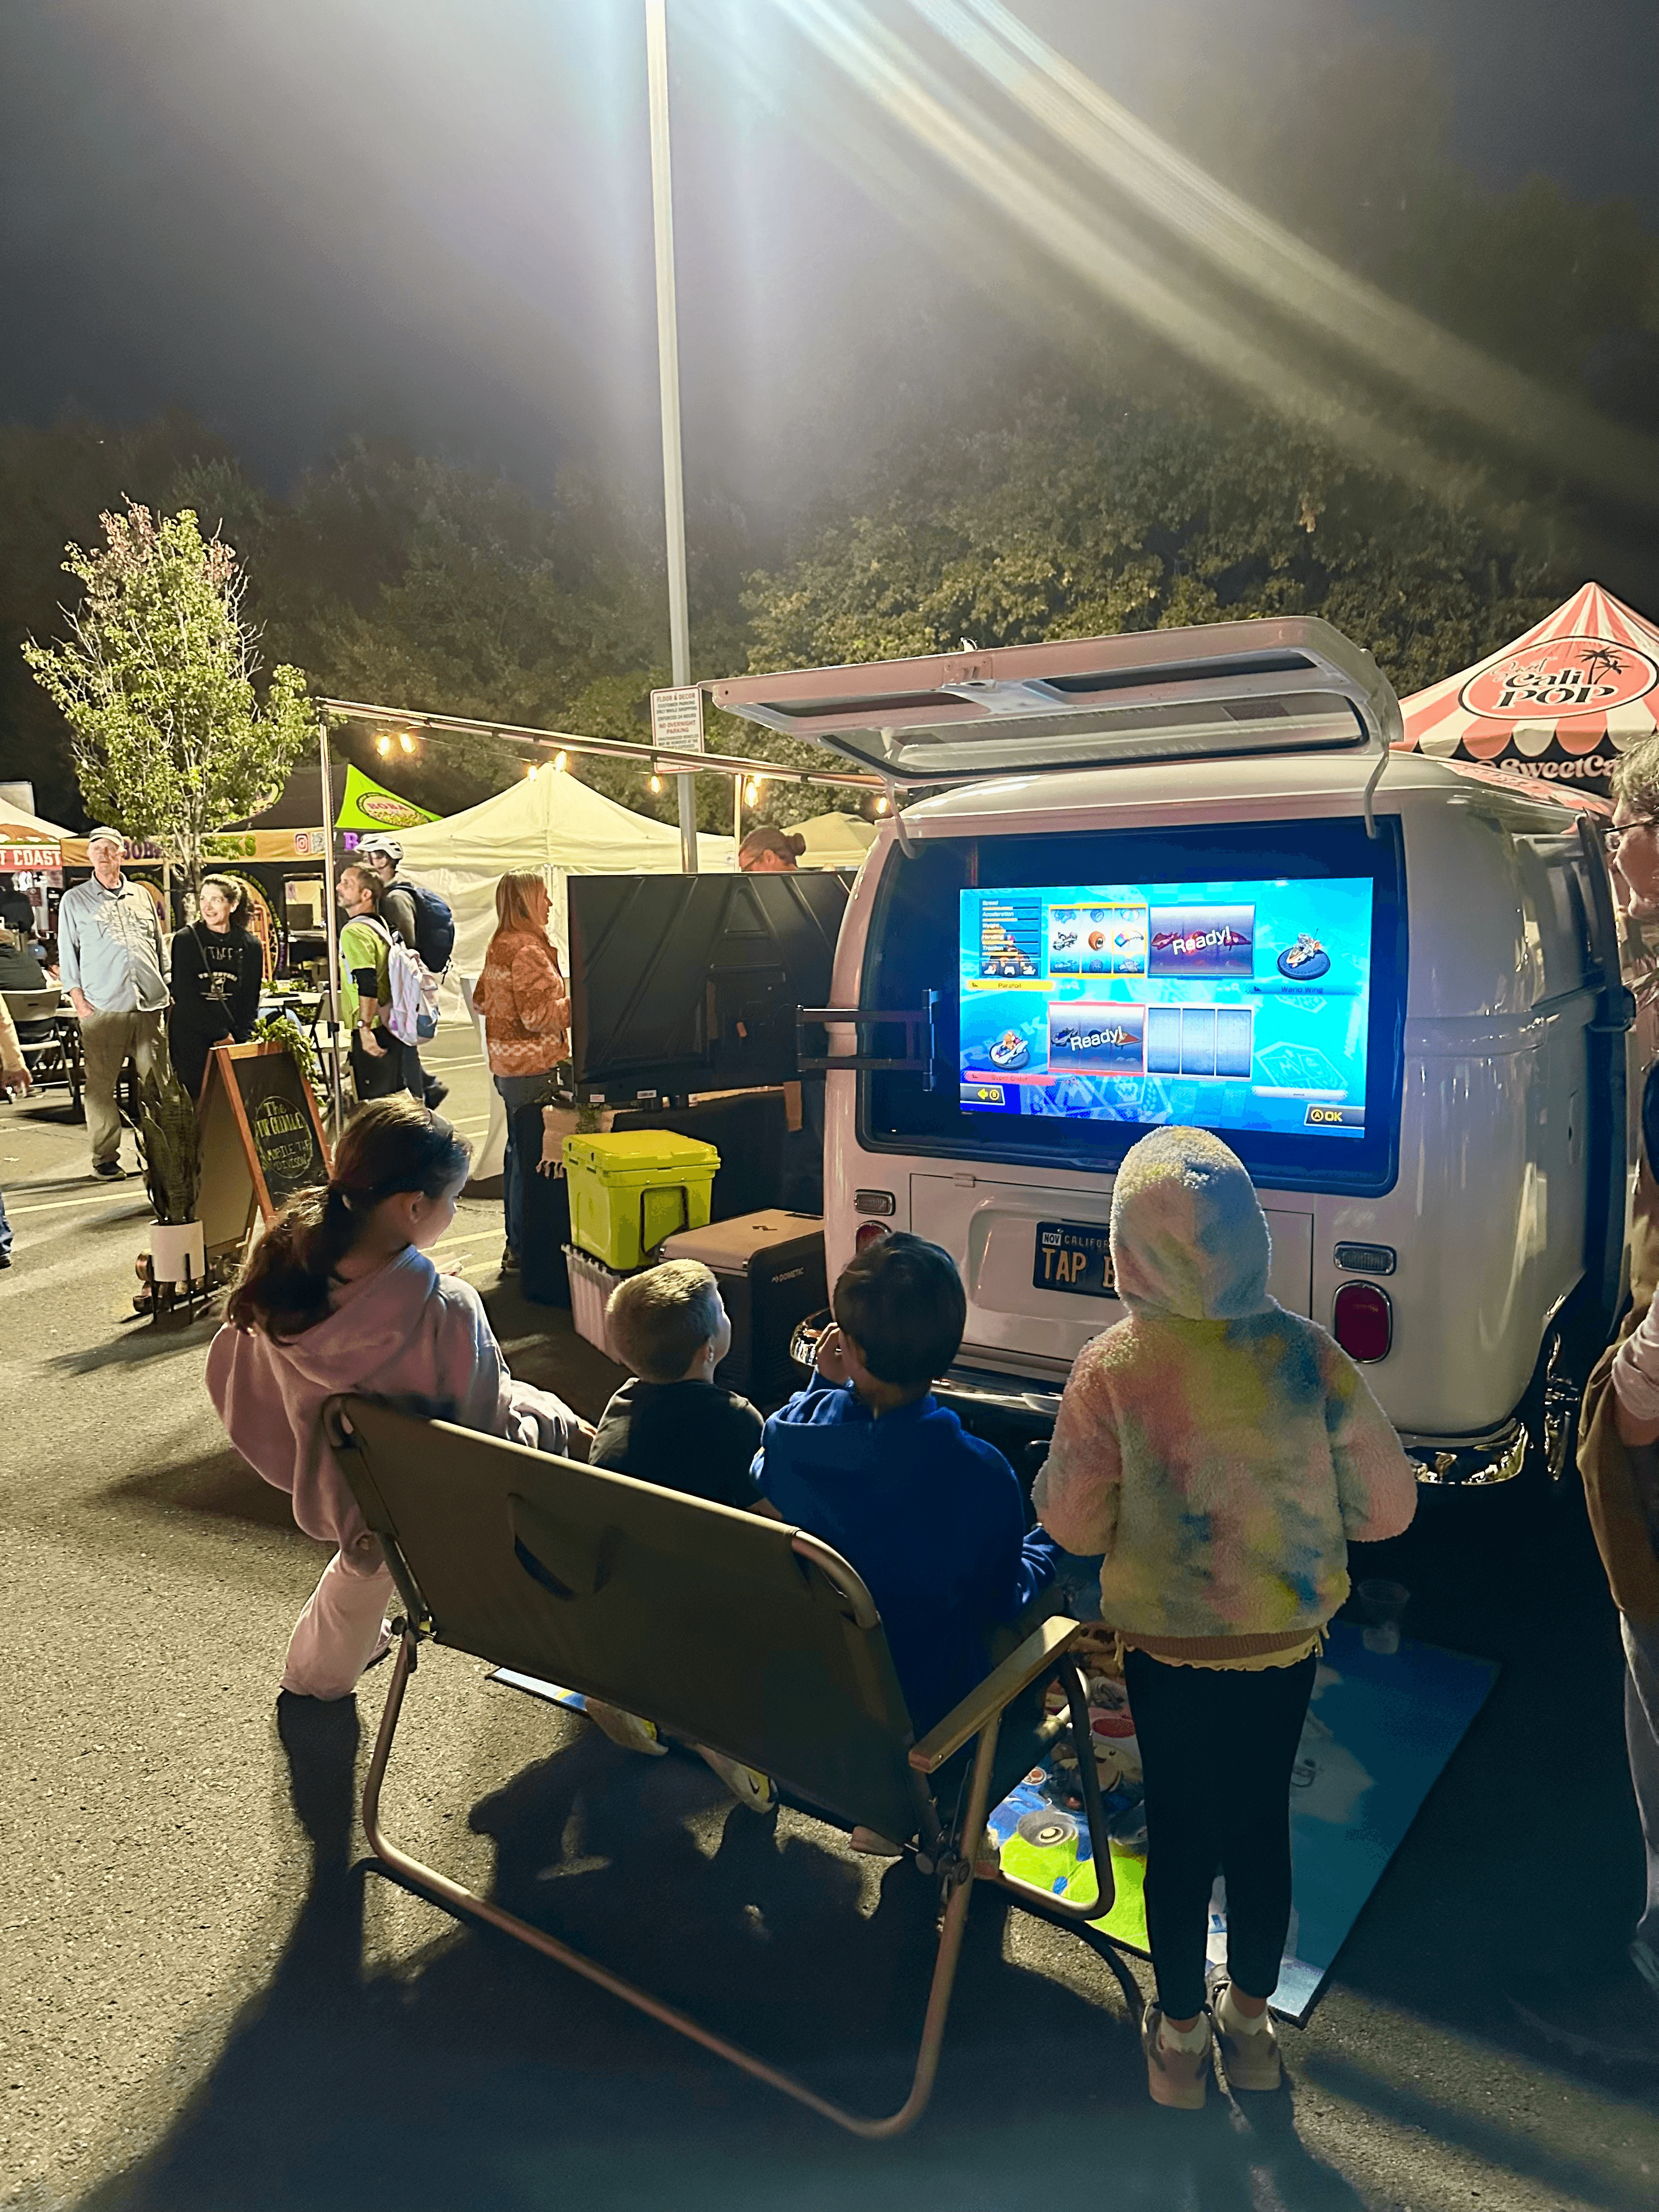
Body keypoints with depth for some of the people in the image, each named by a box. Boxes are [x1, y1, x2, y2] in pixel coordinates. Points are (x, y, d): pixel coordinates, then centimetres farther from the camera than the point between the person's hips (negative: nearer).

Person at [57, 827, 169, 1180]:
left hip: (150, 1005, 2)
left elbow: (159, 947, 20)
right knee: (100, 1085, -3)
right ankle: (105, 1157, 3)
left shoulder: (141, 896, 16)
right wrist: (80, 1003, -1)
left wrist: (165, 991, 14)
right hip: (102, 1009, -2)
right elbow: (67, 955, 7)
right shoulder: (74, 900, 8)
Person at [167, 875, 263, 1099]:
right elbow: (185, 996, -6)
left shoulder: (249, 945, 7)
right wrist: (220, 1034, -12)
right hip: (191, 1038, -2)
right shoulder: (186, 940, 0)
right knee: (198, 1097, -7)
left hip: (234, 1038, 2)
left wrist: (241, 1038, -6)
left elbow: (250, 1000, 9)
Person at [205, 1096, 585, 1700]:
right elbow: (485, 1422, -24)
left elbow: (236, 1390, -3)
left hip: (331, 1491, 6)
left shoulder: (280, 1271, -19)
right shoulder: (444, 1312, -37)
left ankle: (315, 1675, 65)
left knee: (366, 1557, 39)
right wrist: (560, 1421, -4)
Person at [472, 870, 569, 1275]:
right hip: (532, 1067, -10)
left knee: (518, 1150, 17)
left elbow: (482, 999, 22)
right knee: (532, 1154, -5)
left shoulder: (498, 946, 12)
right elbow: (538, 1016, -23)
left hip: (506, 1064, 10)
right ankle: (523, 1250, 0)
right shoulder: (528, 950, -18)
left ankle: (515, 1243, 27)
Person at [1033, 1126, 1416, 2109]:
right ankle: (1250, 2023, 43)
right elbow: (1386, 1507, -8)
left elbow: (1072, 1523, -13)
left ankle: (1181, 2036, 37)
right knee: (1262, 1822, 21)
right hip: (1286, 1638, 2)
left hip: (1165, 1642, -1)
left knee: (1181, 1828, 18)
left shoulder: (1111, 1368, -21)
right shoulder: (1309, 1355, -17)